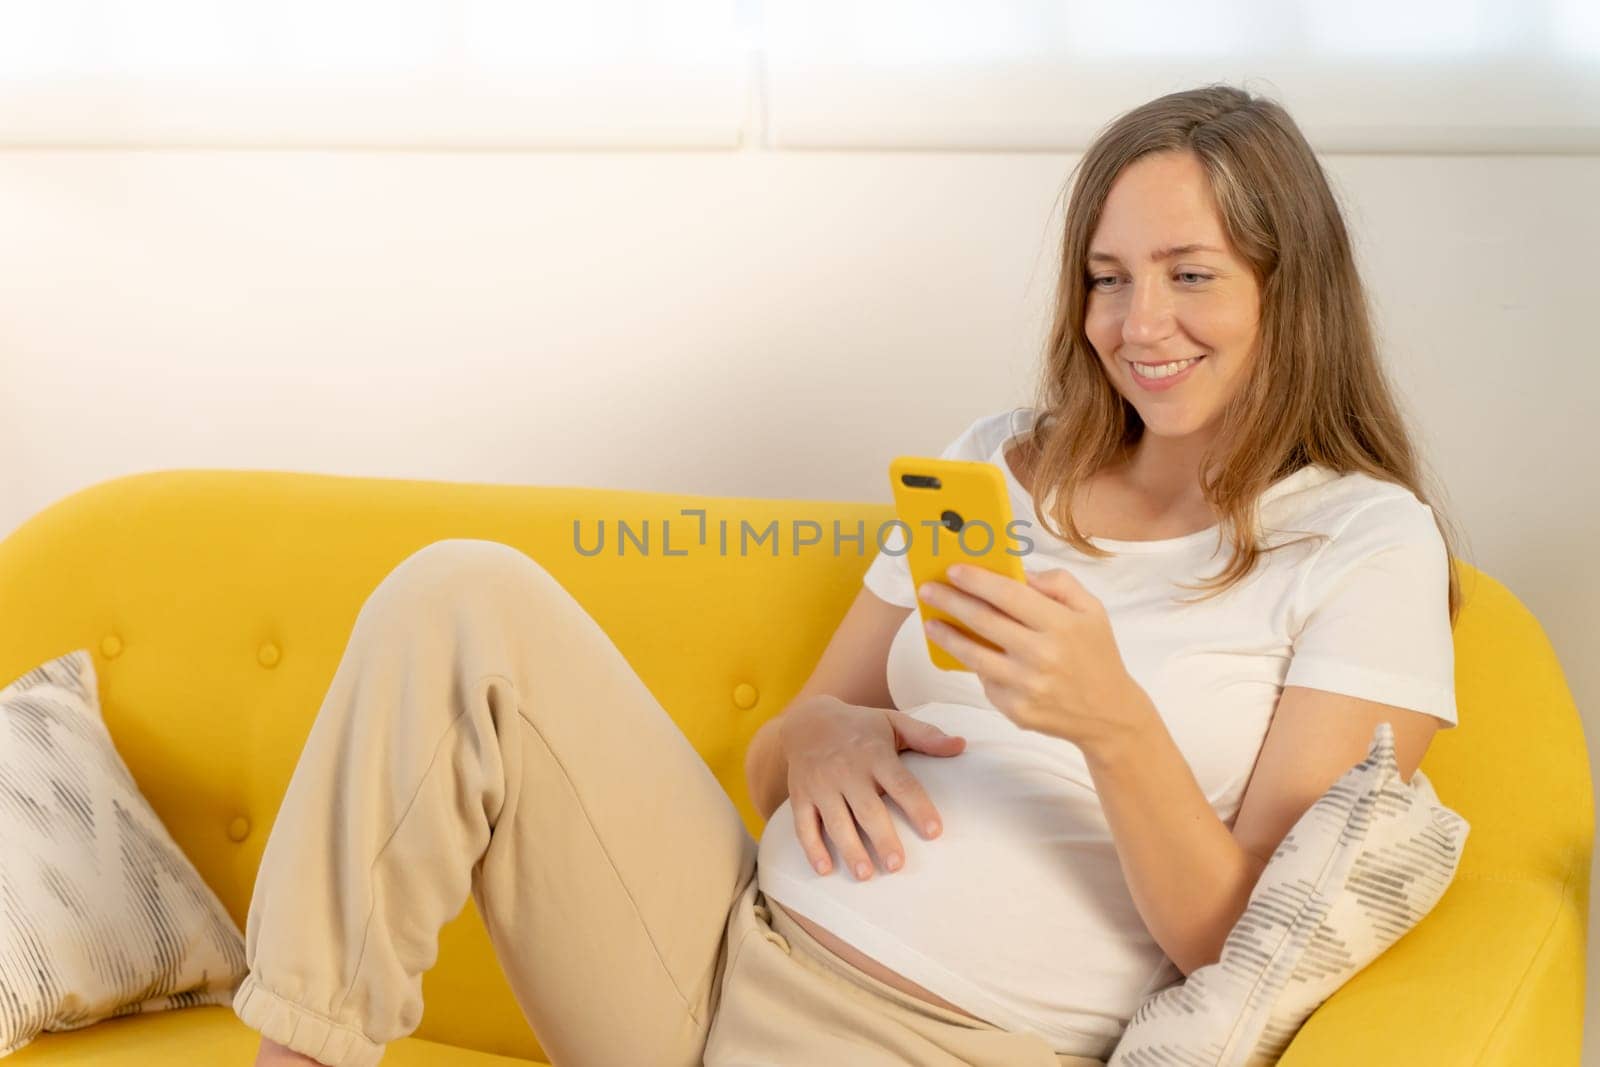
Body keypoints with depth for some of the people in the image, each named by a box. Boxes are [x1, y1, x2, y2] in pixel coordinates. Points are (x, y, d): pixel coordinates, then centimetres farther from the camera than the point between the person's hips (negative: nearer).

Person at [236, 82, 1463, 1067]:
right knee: (467, 598, -12)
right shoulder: (997, 462, 16)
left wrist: (1111, 719, -23)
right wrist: (818, 738, -4)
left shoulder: (1371, 545, 0)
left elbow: (1251, 947, -7)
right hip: (730, 949, 6)